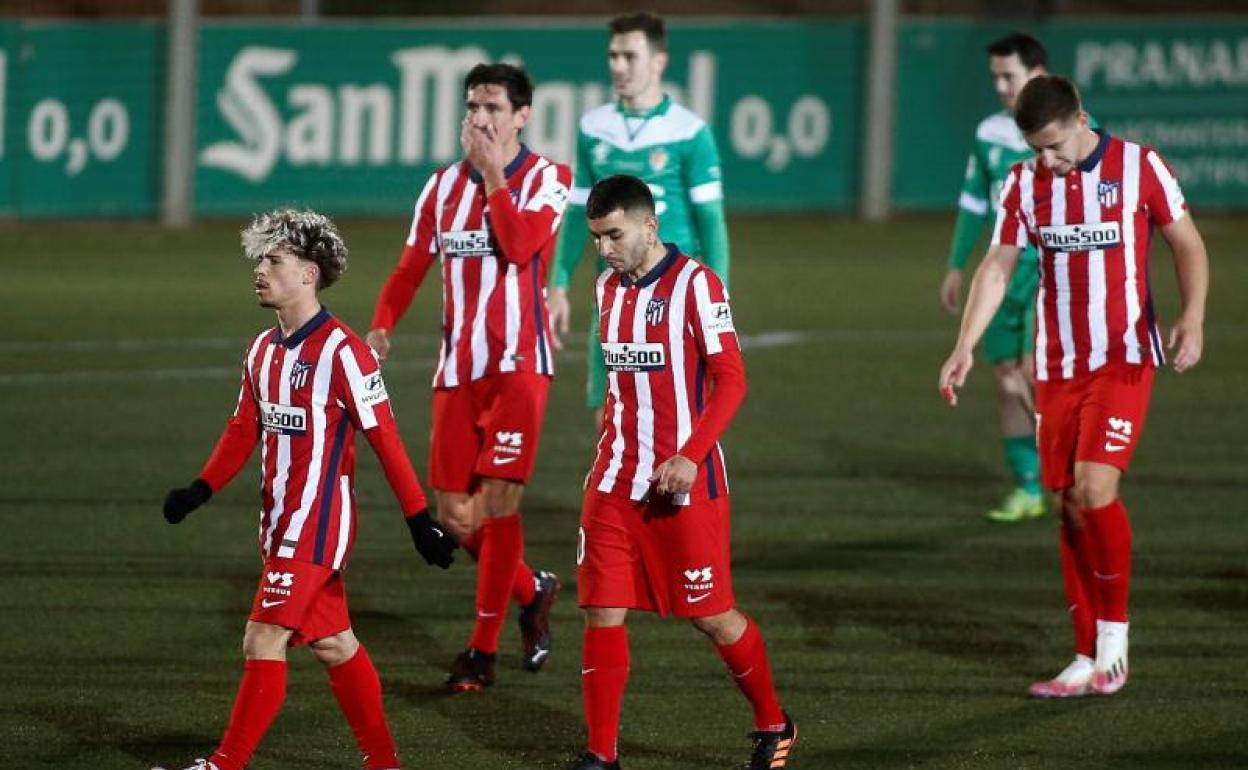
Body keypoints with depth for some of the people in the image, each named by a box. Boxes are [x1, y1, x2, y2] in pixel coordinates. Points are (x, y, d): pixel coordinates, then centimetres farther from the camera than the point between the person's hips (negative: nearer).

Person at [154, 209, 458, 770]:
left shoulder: (341, 353, -16)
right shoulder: (263, 350, 9)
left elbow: (383, 438, -14)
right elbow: (245, 429, 18)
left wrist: (418, 519, -12)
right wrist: (200, 491, 7)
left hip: (317, 524, -8)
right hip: (280, 523, 8)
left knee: (263, 643, -10)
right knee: (333, 644, 14)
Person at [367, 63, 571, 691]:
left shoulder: (546, 179, -3)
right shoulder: (444, 185, 11)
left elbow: (519, 246, -20)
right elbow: (411, 267, 11)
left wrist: (493, 174, -15)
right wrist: (382, 325, -7)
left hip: (518, 362, -5)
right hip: (457, 368, 5)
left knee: (498, 499, -12)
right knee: (456, 516, 3)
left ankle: (484, 648, -4)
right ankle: (532, 591, 30)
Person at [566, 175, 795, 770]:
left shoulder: (694, 284, -11)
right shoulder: (610, 289, 10)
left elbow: (731, 380, -14)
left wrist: (690, 457, -23)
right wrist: (609, 446, 13)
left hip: (684, 483, -6)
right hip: (616, 481, 6)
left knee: (711, 614, 4)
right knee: (602, 611, -2)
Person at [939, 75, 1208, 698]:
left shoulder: (1139, 168, -5)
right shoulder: (1023, 184, 4)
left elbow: (1187, 243, 1)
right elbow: (996, 267, 6)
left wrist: (1192, 316, -13)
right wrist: (965, 347, -4)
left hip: (1123, 359, -4)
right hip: (1057, 366, 4)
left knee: (1094, 486, -19)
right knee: (1069, 505, 3)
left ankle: (1113, 636, -3)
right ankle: (1090, 658, 10)